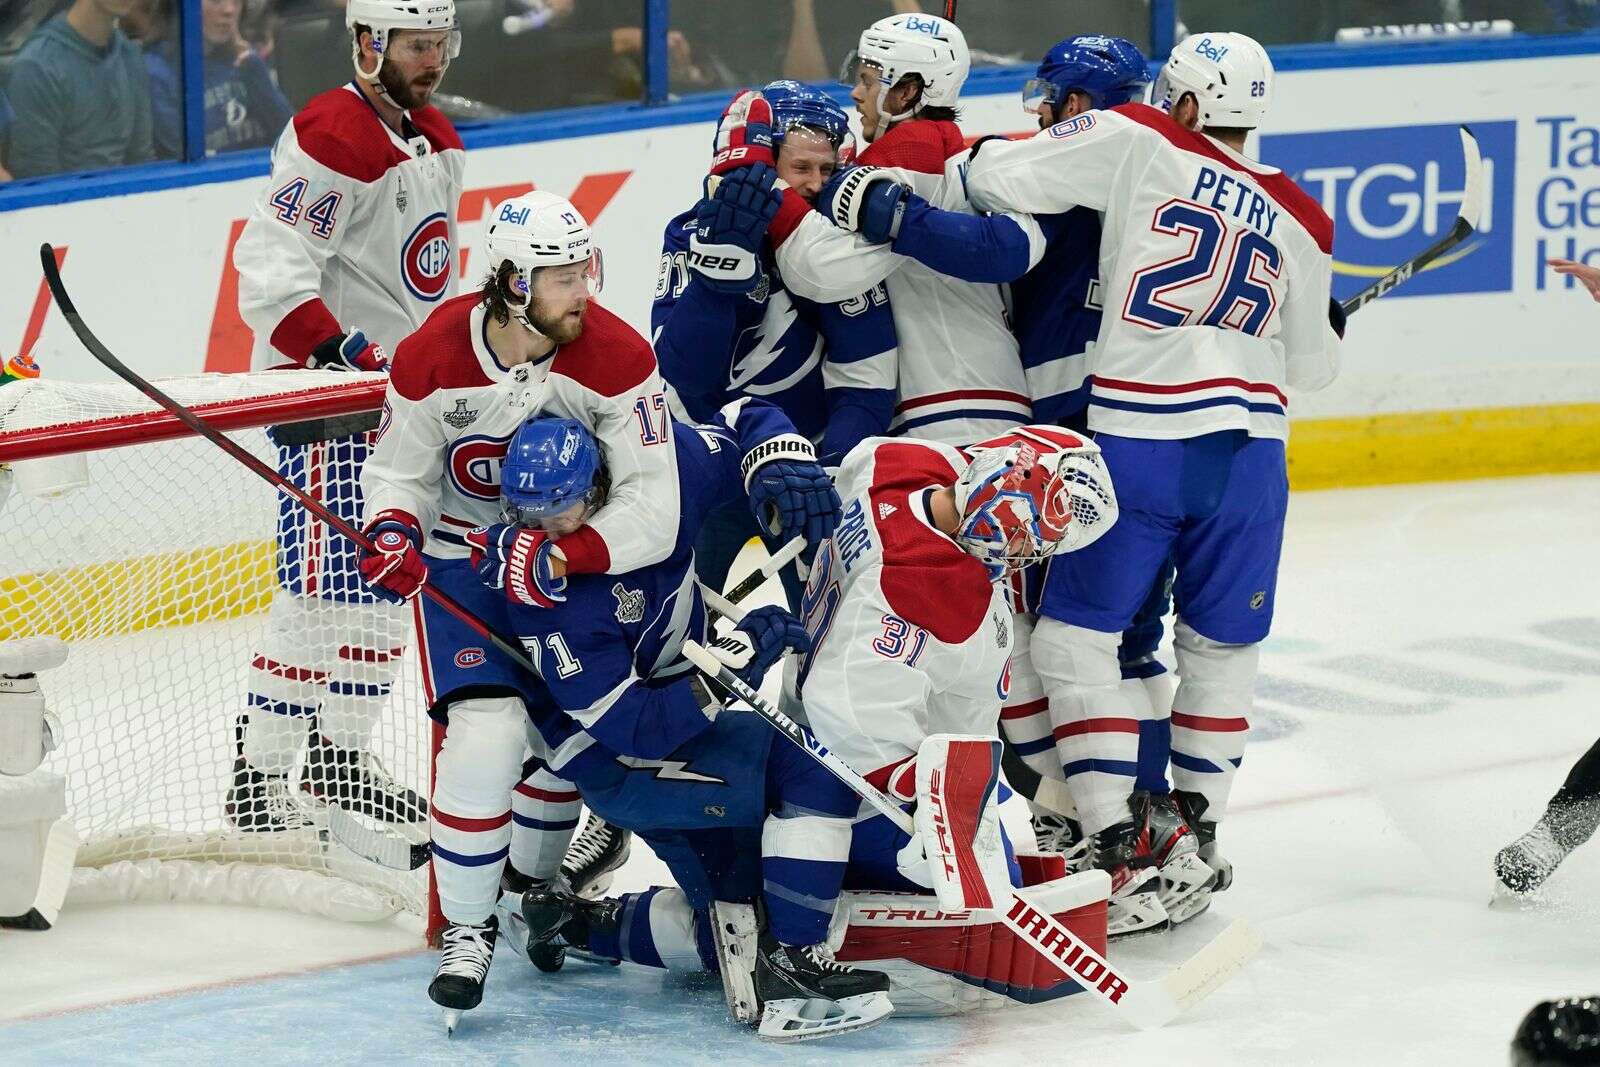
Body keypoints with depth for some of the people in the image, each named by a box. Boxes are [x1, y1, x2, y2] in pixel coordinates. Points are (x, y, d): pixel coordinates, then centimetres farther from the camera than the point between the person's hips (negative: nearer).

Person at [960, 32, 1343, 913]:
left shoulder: (1140, 144, -1)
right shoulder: (1299, 223, 12)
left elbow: (995, 178, -4)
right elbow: (1311, 365, 22)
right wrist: (1327, 331, 44)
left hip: (1138, 444, -4)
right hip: (1249, 447, 4)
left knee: (1075, 633, 6)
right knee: (1221, 645, 19)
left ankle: (1112, 830, -2)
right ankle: (1195, 829, 24)